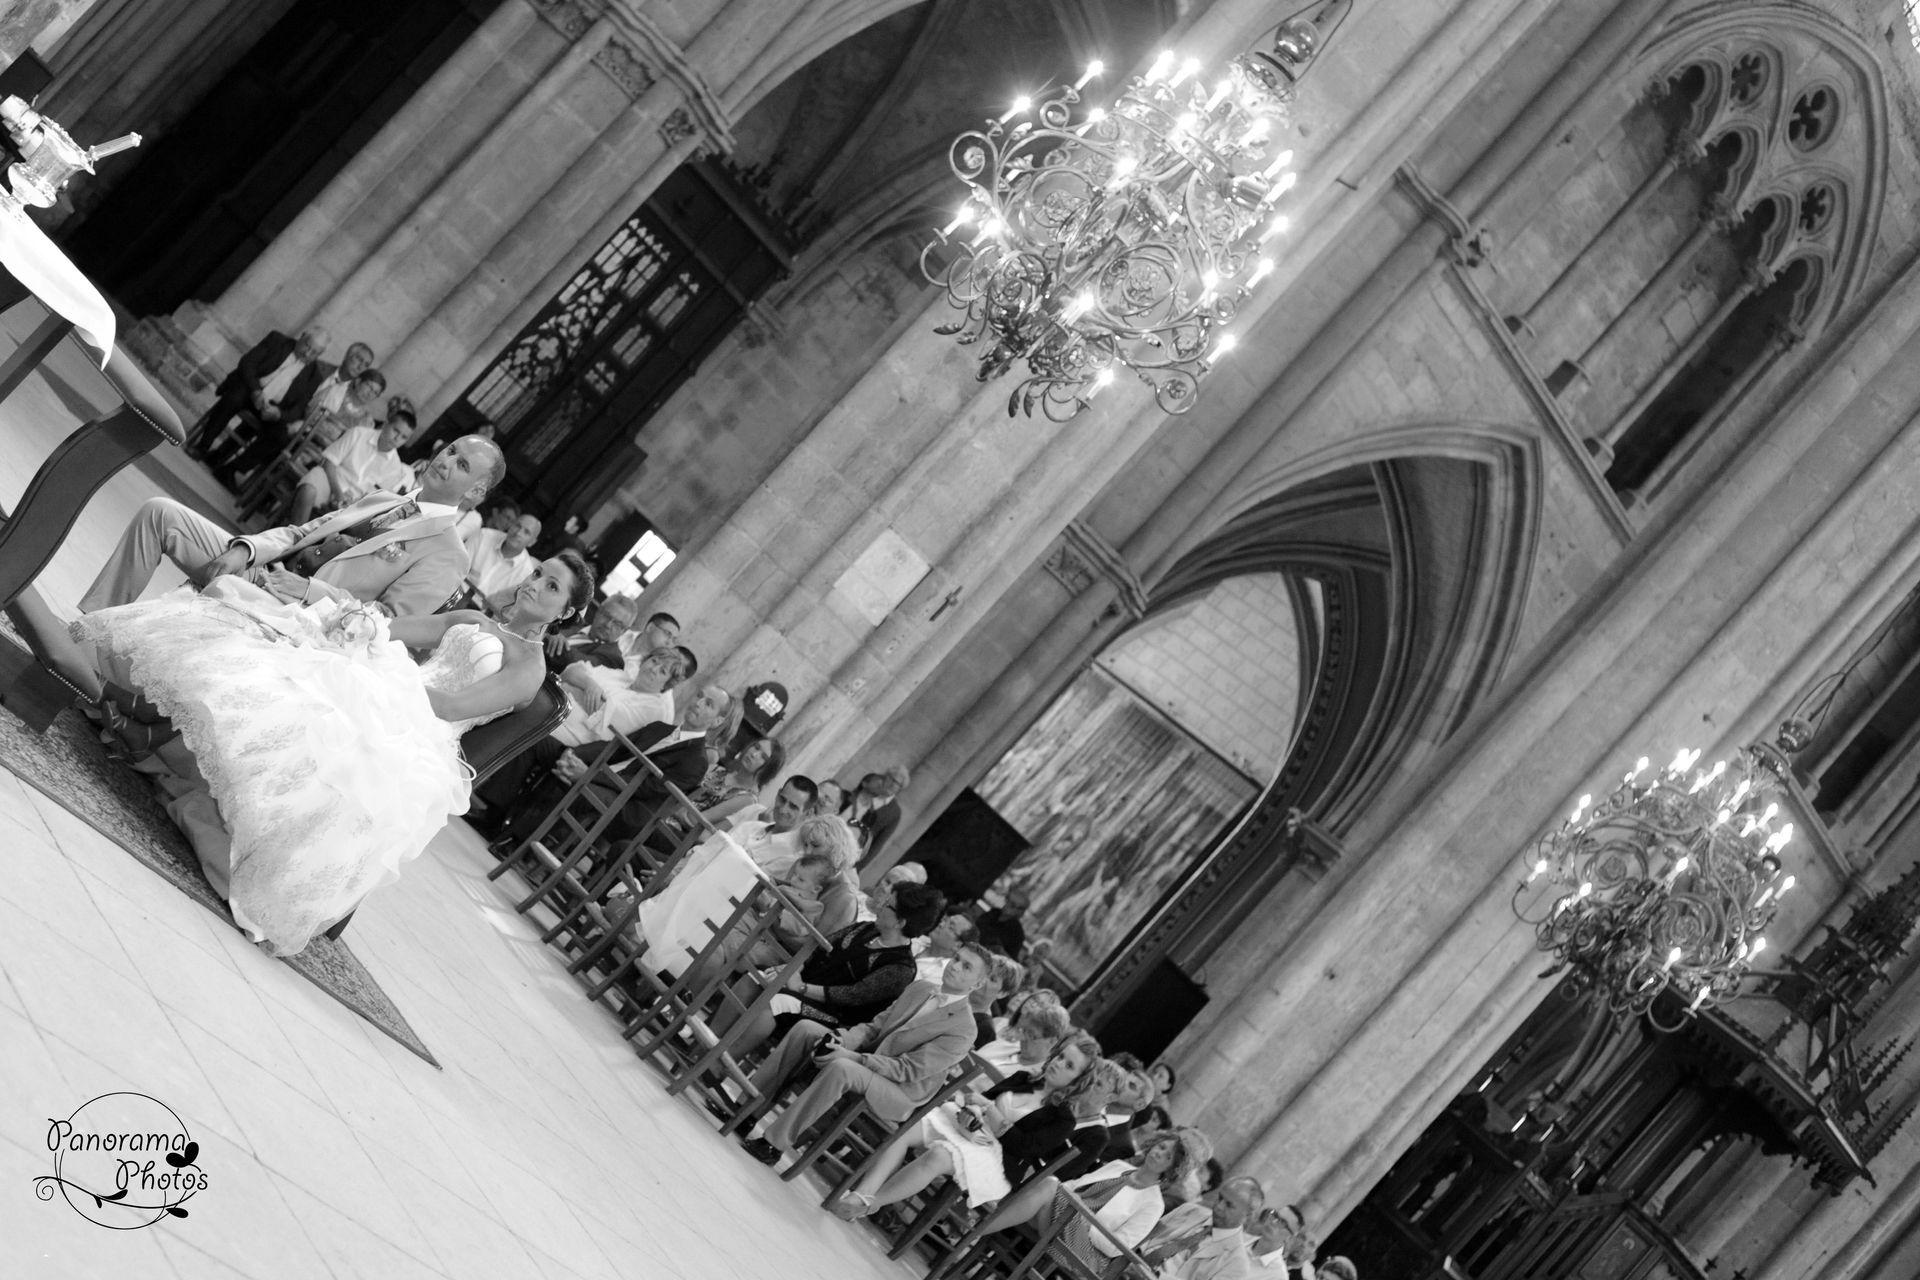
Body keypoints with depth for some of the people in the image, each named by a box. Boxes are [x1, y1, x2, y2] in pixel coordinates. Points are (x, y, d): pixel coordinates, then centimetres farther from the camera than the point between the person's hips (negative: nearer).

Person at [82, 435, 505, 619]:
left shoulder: (446, 556, -3)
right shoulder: (381, 500, 21)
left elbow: (388, 620, -12)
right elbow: (296, 532, 16)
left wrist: (307, 589, -22)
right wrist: (244, 548, -5)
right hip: (255, 573, 8)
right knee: (159, 512, -4)